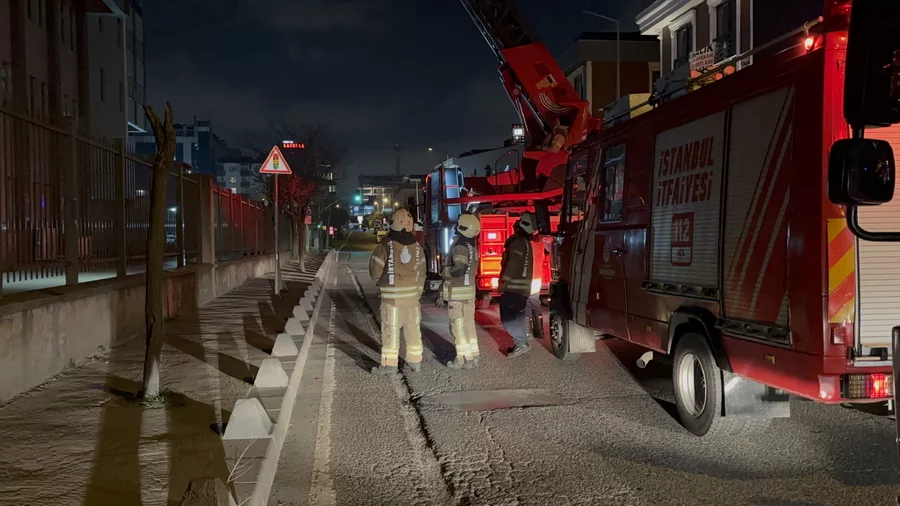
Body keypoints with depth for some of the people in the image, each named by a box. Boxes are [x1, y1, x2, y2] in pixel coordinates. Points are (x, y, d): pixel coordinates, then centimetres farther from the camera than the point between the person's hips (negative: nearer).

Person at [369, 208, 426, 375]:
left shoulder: (385, 245, -12)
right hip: (412, 292, 4)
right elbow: (421, 272, 7)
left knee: (390, 328, 1)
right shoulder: (417, 245, 4)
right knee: (413, 328, 11)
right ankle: (415, 362, 19)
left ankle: (389, 364, 4)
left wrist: (379, 281, 13)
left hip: (392, 293, -4)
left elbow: (375, 269, -8)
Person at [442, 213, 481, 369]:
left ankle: (463, 359, 0)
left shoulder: (460, 247, -18)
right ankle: (472, 357, 16)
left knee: (459, 326, -3)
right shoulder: (472, 247, 10)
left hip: (457, 291, -9)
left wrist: (446, 270, -12)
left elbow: (459, 270, -31)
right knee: (469, 324, 12)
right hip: (469, 289, 9)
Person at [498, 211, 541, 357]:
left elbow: (512, 266, -23)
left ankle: (521, 343, -10)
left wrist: (503, 284, -18)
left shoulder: (517, 242, -18)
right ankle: (521, 343, 18)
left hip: (514, 287, -10)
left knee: (507, 316, -7)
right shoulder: (527, 242, 14)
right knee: (517, 316, 15)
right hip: (523, 286, 10)